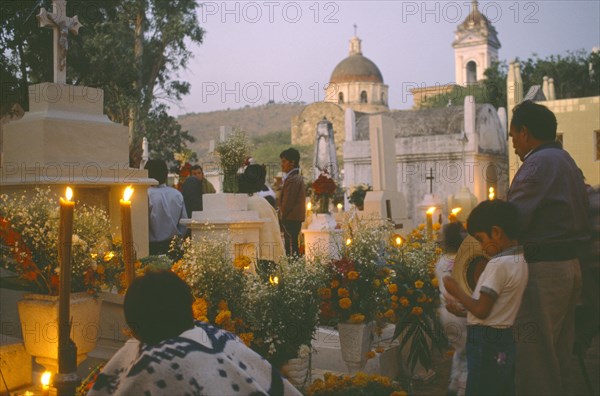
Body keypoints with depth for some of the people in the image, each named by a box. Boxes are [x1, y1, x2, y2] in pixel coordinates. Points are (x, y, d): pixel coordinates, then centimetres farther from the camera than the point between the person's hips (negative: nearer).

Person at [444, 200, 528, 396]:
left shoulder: (498, 264, -20)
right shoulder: (519, 261, 8)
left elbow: (482, 310, -19)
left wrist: (457, 291, -6)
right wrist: (463, 310, 14)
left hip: (486, 343, -9)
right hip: (505, 341, 9)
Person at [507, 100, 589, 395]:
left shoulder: (539, 162, -13)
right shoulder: (565, 160, 17)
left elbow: (513, 219, -20)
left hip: (543, 269, -10)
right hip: (569, 264, 10)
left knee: (535, 352, -4)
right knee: (558, 352, 17)